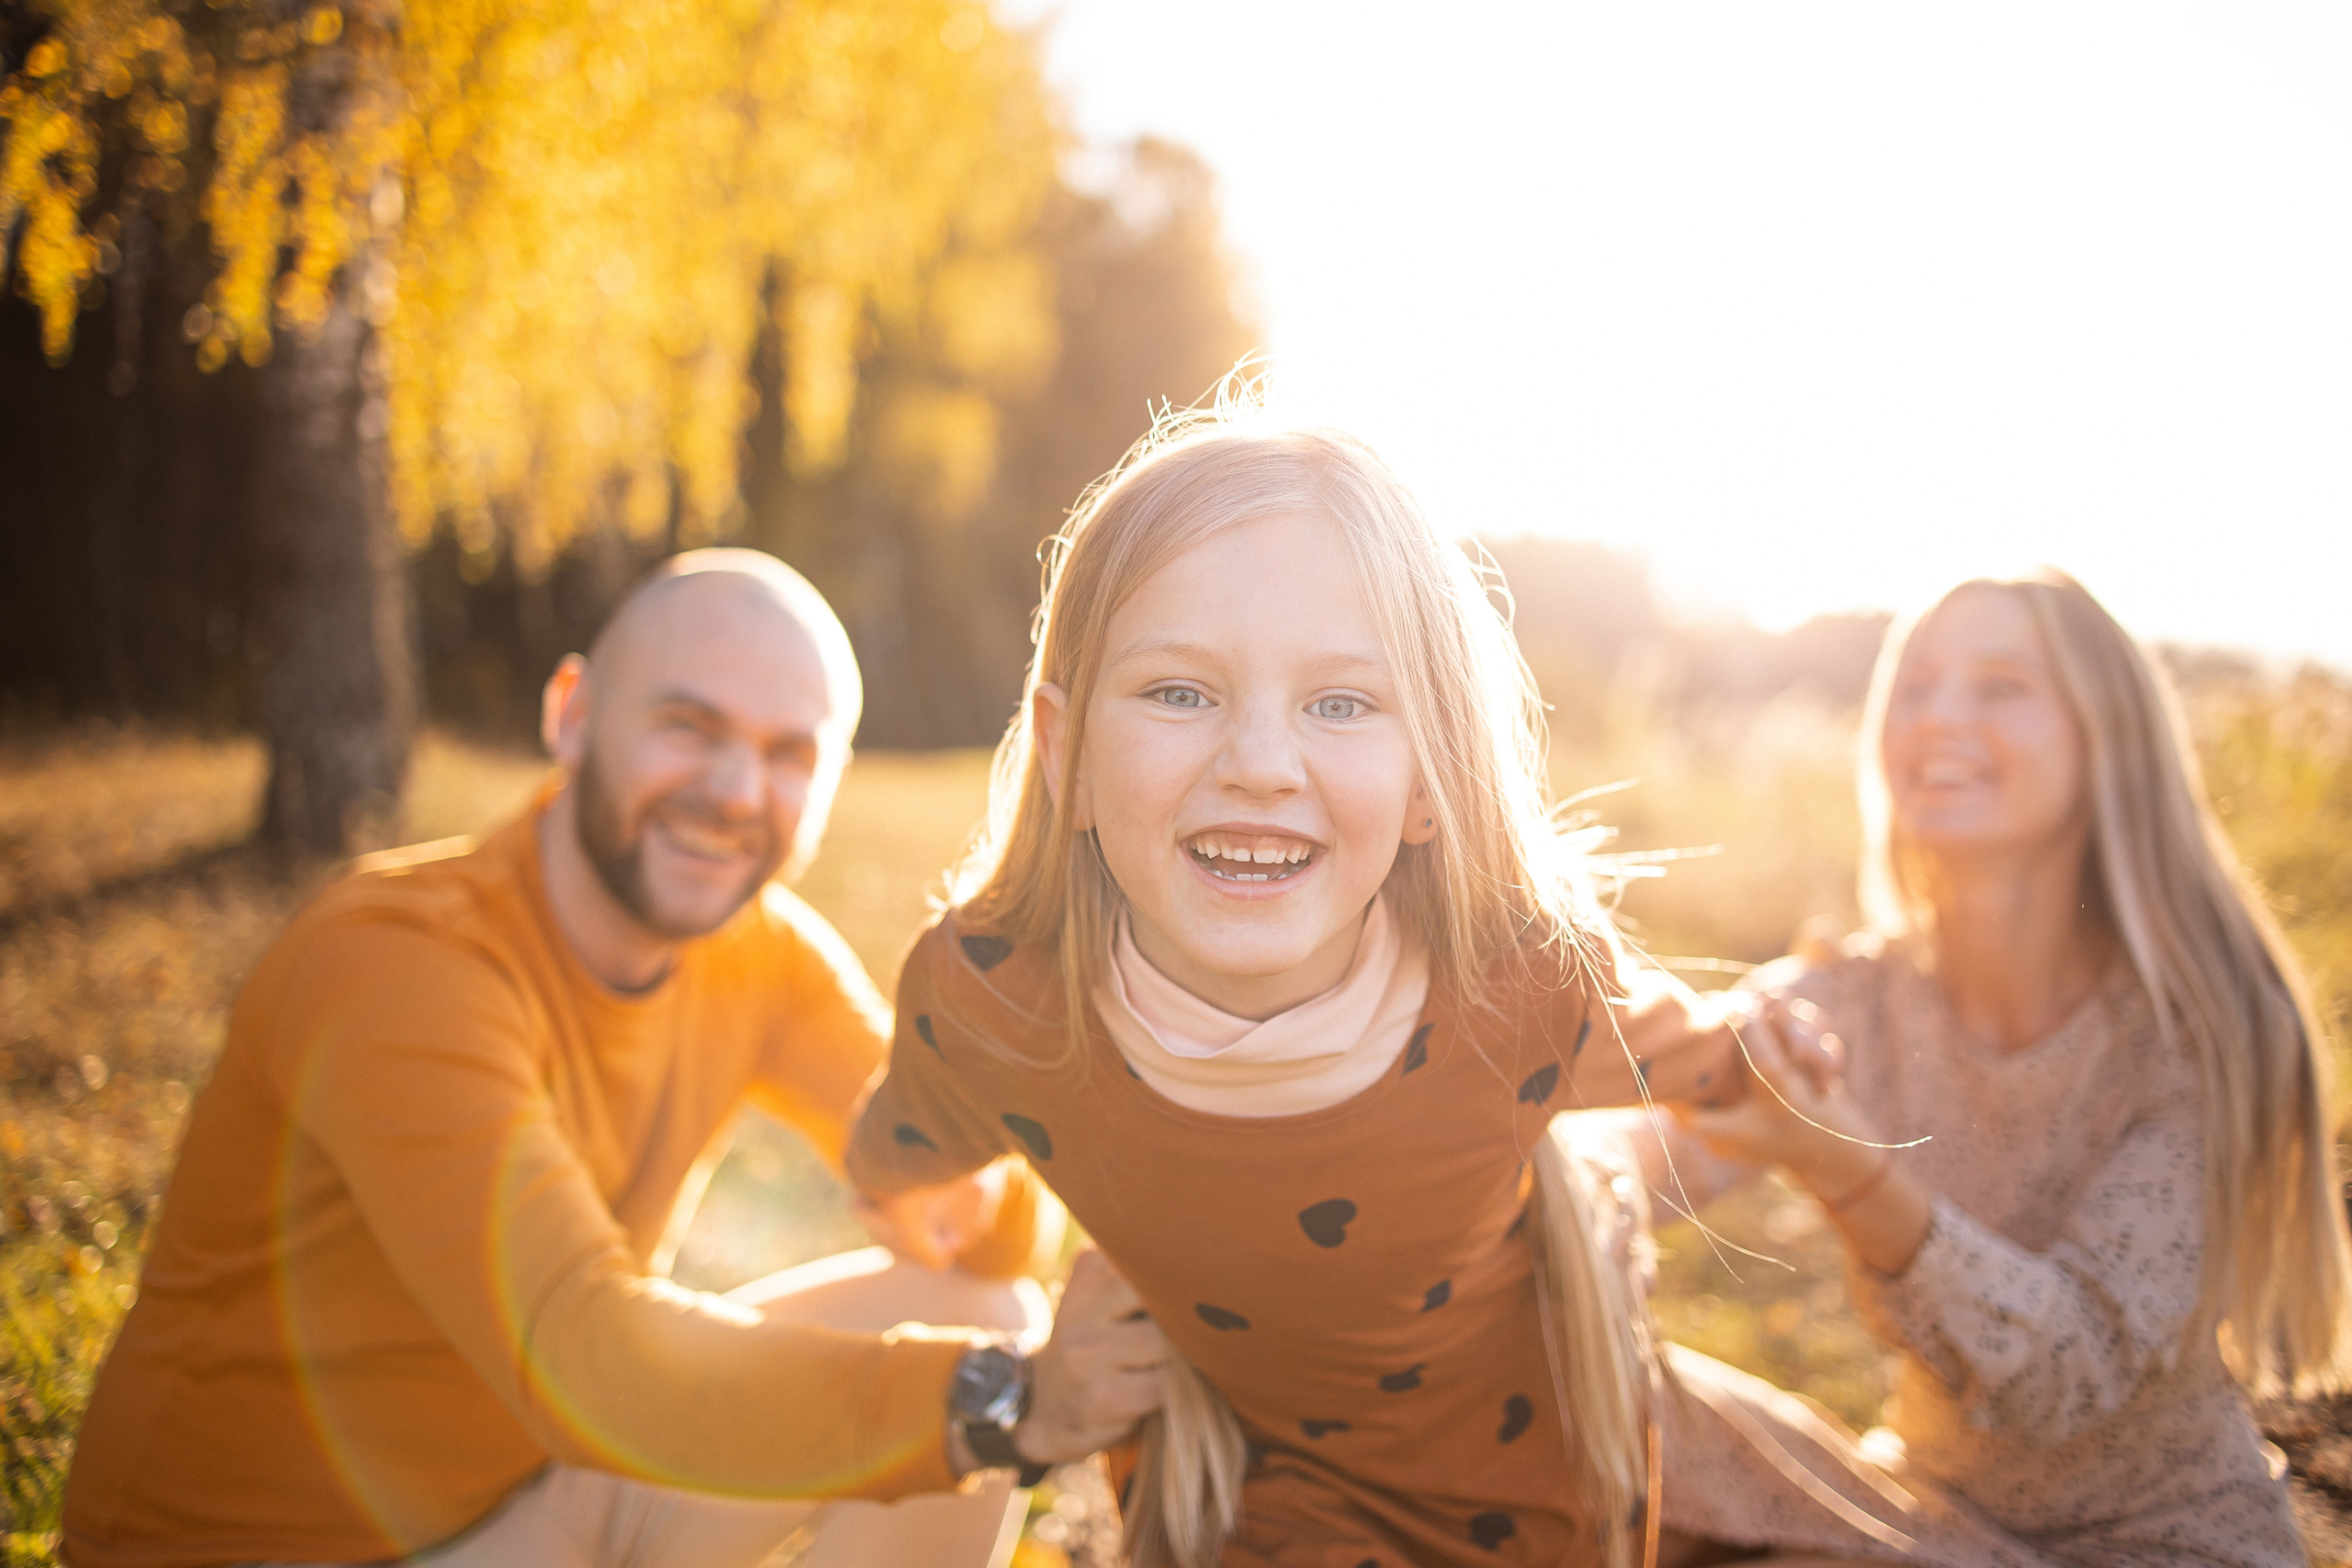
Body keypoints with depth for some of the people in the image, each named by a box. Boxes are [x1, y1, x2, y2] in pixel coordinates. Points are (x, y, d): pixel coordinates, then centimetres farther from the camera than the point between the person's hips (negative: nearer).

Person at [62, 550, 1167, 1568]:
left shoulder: (767, 951, -6)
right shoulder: (396, 964, -27)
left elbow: (993, 1203, -6)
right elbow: (586, 1364, -37)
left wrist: (959, 1191, -29)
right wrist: (1001, 1401, -44)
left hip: (555, 1475, 6)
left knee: (987, 1314, -8)